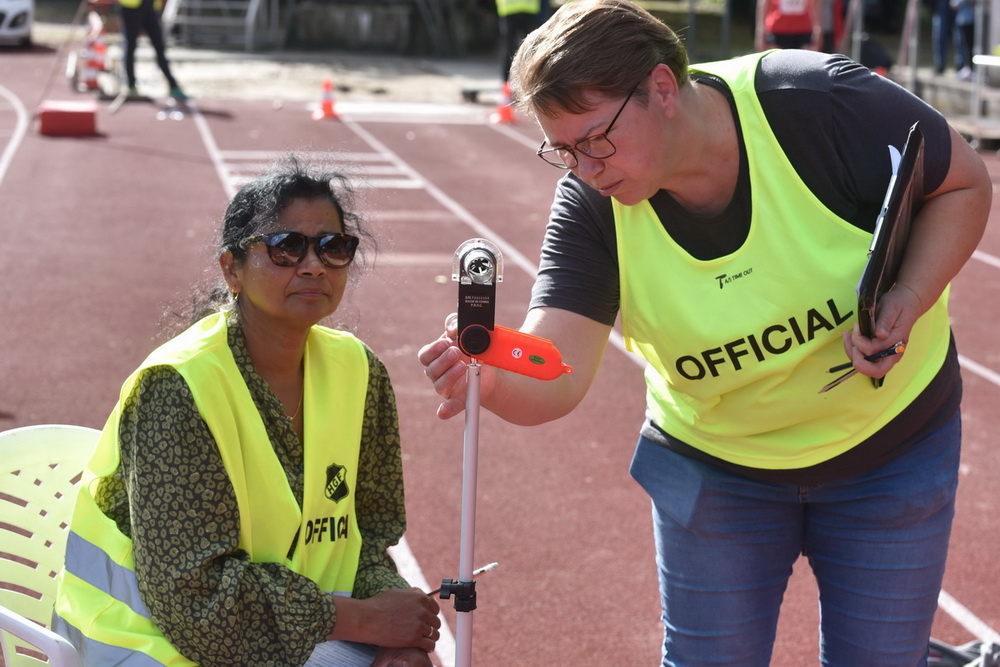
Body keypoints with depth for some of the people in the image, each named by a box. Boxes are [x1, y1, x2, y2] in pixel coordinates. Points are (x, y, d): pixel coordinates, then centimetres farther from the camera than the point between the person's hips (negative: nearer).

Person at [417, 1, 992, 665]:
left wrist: (908, 303, -27)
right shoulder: (591, 205, -21)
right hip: (714, 465, 1)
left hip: (893, 445, -1)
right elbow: (555, 378, -29)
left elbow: (965, 184, -12)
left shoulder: (820, 102, -27)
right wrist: (490, 379, -52)